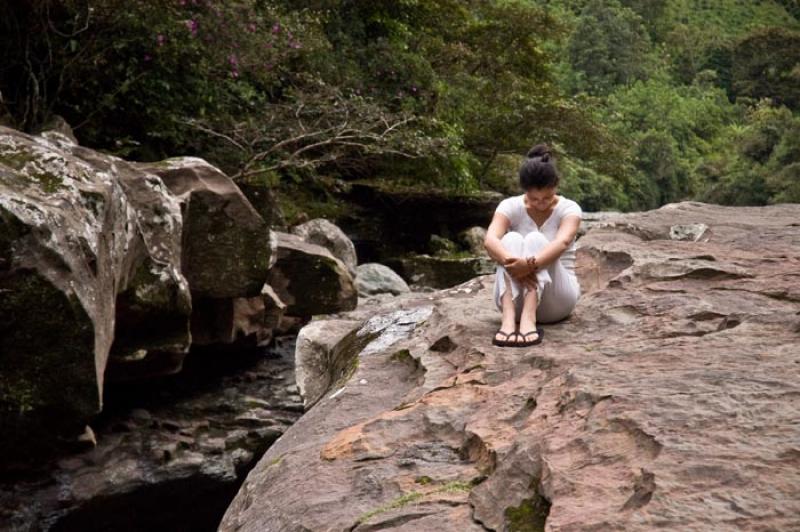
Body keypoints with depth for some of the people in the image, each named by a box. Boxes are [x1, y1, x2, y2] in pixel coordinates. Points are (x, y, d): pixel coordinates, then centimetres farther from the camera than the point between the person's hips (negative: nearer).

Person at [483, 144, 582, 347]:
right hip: (517, 298, 1)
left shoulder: (569, 208, -6)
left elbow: (562, 243, -29)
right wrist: (513, 263, -45)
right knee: (511, 239, -26)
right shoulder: (511, 206, -4)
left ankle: (528, 320, -46)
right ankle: (509, 319, -46)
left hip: (555, 301, -1)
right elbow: (490, 240, -24)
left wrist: (531, 264, -48)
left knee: (535, 240, -26)